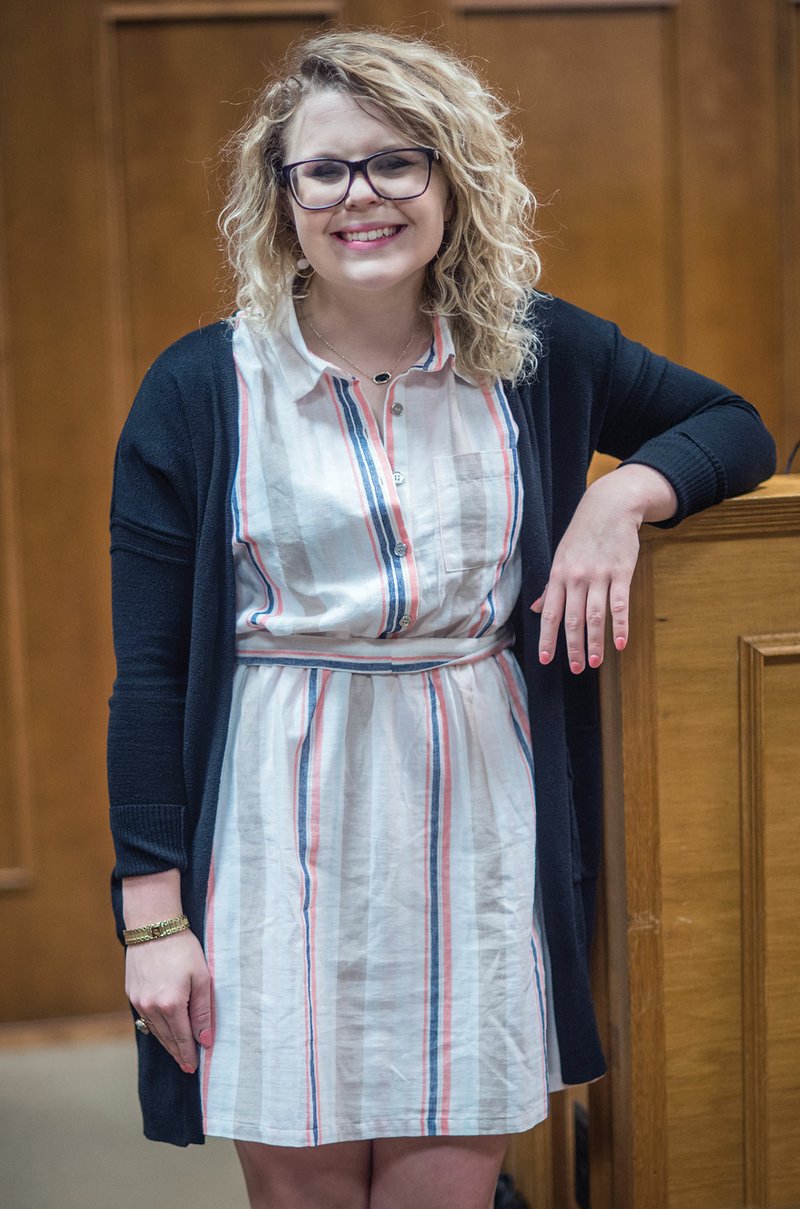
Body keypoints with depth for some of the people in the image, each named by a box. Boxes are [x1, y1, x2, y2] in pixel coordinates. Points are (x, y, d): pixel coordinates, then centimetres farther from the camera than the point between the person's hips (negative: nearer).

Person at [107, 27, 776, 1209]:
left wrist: (626, 490, -6)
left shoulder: (538, 356, 4)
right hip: (284, 833, -1)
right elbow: (150, 670, -2)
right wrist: (151, 914, -6)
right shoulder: (201, 390, -2)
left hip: (479, 822, 2)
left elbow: (738, 426, 16)